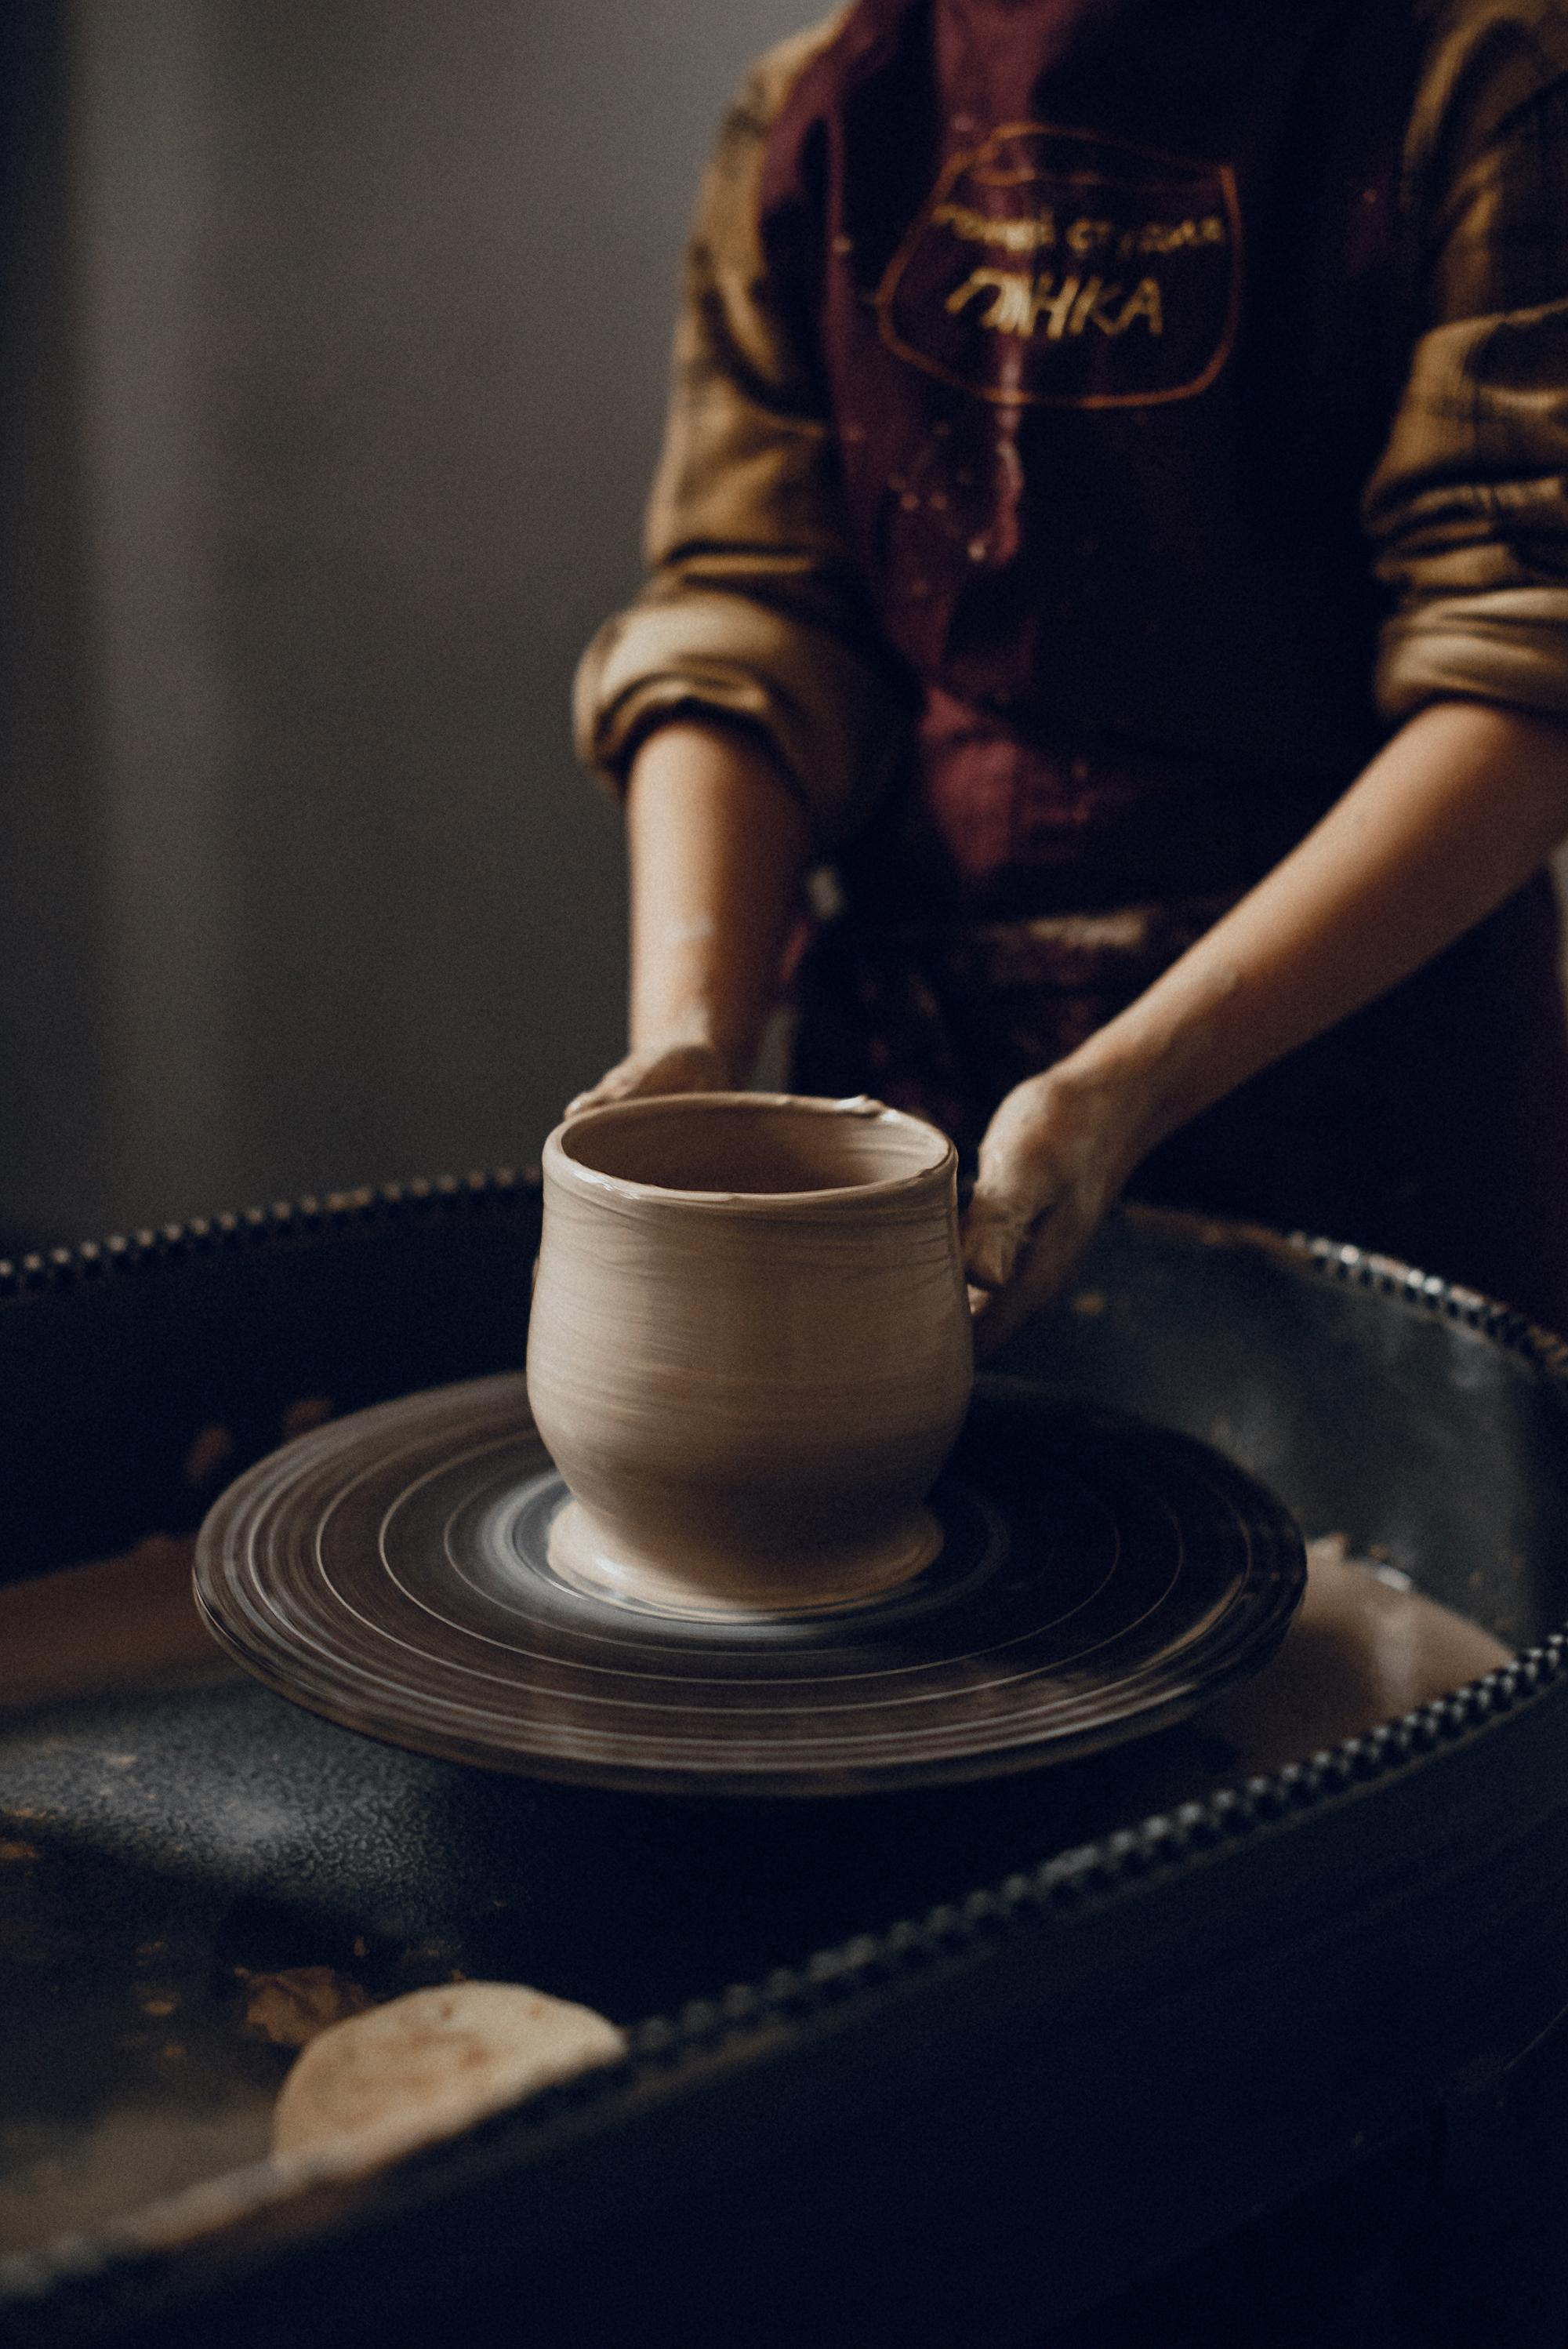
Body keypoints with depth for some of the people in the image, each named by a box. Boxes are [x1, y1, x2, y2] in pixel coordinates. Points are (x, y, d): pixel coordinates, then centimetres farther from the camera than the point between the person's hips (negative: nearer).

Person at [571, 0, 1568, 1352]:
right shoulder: (814, 118, 5)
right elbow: (741, 629, 0)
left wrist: (1130, 1085, -25)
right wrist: (687, 1040, -18)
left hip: (1351, 1027, -3)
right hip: (906, 1055, 4)